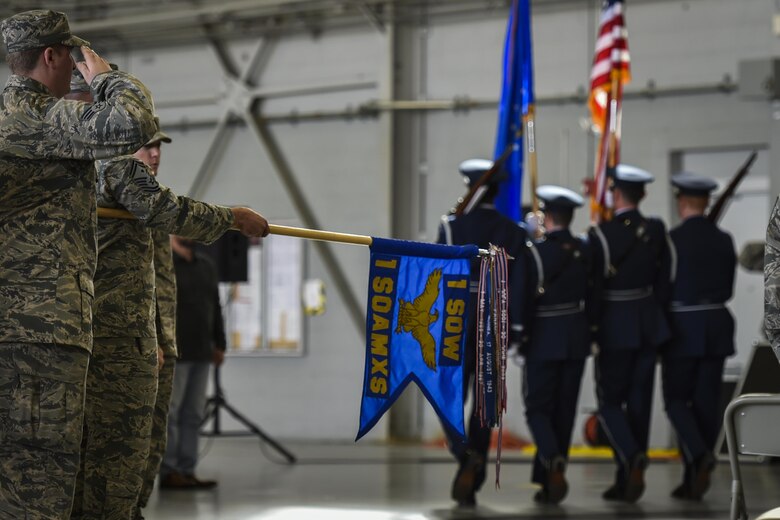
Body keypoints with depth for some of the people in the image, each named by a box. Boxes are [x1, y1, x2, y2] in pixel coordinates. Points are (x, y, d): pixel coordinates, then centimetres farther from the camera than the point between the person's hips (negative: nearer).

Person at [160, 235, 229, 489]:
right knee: (170, 413, -6)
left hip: (200, 354, 7)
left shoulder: (206, 266, 17)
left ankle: (187, 472, 6)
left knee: (193, 414, 4)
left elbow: (215, 307, 20)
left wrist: (219, 344, 16)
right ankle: (168, 473, -4)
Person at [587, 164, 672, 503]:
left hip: (614, 328, -5)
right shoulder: (657, 231, 0)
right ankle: (627, 482, 14)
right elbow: (663, 281, 5)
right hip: (649, 327, 5)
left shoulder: (601, 234, -15)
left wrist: (590, 327, -1)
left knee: (609, 402, 6)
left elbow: (593, 285, -11)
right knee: (638, 404, 11)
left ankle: (632, 457, -19)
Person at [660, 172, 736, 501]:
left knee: (676, 400, 6)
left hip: (682, 329, -4)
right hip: (716, 329, 4)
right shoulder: (724, 241, 2)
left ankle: (699, 455, -19)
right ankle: (694, 479, 10)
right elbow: (728, 288, 8)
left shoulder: (672, 240, -12)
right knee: (706, 402, 8)